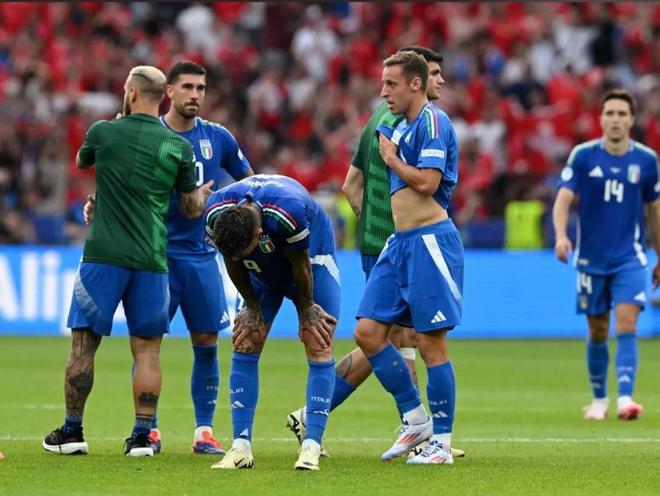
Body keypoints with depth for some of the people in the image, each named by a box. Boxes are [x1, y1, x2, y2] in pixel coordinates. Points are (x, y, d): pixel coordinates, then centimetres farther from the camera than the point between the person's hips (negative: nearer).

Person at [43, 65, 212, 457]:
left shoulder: (103, 132, -2)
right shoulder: (178, 146, 1)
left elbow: (81, 161, 22)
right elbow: (191, 209, 9)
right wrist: (204, 194, 33)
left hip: (103, 257, -1)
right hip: (152, 260, 1)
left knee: (83, 344, 6)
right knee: (147, 350, 6)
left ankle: (72, 431, 10)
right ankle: (142, 436, 2)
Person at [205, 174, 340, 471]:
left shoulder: (290, 212, -42)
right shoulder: (215, 213, -28)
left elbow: (300, 266, -24)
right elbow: (232, 264, -9)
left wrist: (307, 309, -10)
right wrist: (252, 306, -2)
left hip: (311, 257, -4)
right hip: (264, 269, 4)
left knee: (319, 350, -14)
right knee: (244, 346, -6)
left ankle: (311, 447, -16)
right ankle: (241, 447, -6)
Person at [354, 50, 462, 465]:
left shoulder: (433, 122, -11)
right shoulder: (401, 127, 17)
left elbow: (426, 182, -20)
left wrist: (391, 158, -7)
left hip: (430, 240, -9)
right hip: (399, 242, 9)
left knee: (431, 343, -5)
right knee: (368, 332, 3)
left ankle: (441, 441, 2)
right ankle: (415, 419, 13)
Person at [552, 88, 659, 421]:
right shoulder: (583, 155, -5)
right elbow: (563, 199, -11)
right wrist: (561, 236, -29)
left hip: (629, 259, 0)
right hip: (591, 259, 0)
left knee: (626, 326, -16)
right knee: (597, 332, 8)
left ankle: (625, 399, -22)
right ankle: (599, 398, 25)